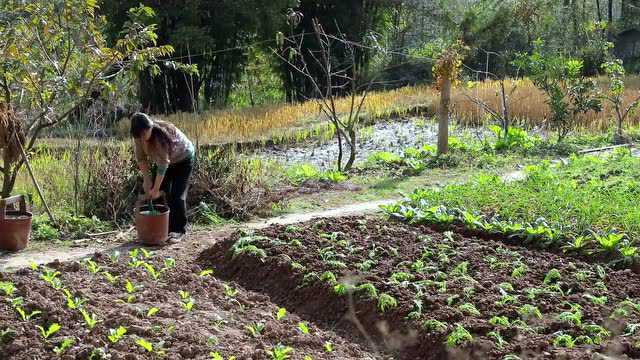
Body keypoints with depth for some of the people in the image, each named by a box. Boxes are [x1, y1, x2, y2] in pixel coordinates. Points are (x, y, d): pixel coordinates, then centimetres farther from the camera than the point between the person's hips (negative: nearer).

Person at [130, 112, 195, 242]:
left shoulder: (162, 134, -38)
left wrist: (156, 189, -30)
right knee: (160, 193, -1)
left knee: (176, 195, -12)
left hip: (182, 159, -6)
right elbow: (141, 157, -8)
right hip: (163, 159, 6)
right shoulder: (138, 136, -20)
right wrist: (147, 180, -14)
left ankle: (179, 230, -2)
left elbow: (163, 164, -35)